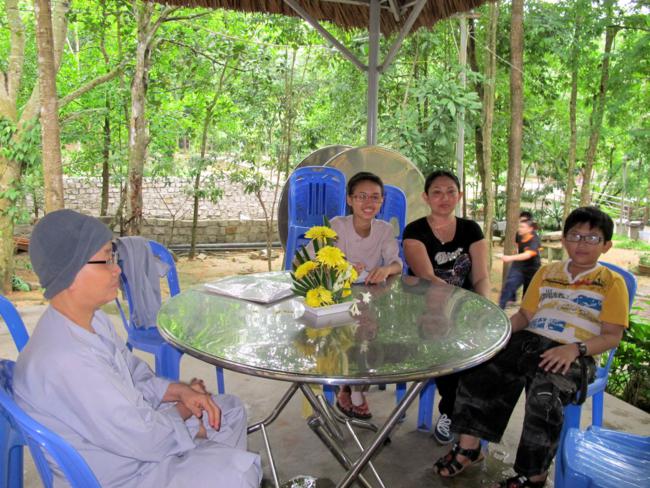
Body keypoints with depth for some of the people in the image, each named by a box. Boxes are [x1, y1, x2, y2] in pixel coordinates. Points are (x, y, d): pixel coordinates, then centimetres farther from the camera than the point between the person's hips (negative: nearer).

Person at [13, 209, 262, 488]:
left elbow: (134, 376, 10)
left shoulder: (91, 319, -3)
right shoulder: (64, 361, -34)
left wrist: (180, 391, -6)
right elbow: (144, 440, -28)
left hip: (129, 428, 9)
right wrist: (182, 412, -10)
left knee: (229, 409, 15)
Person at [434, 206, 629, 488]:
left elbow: (612, 336, 0)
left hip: (573, 355, -4)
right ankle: (468, 446, -8)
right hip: (530, 340, 5)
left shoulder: (612, 283, 8)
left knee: (544, 397, -34)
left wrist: (575, 348, -18)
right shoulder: (546, 273, 21)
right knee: (478, 367, -20)